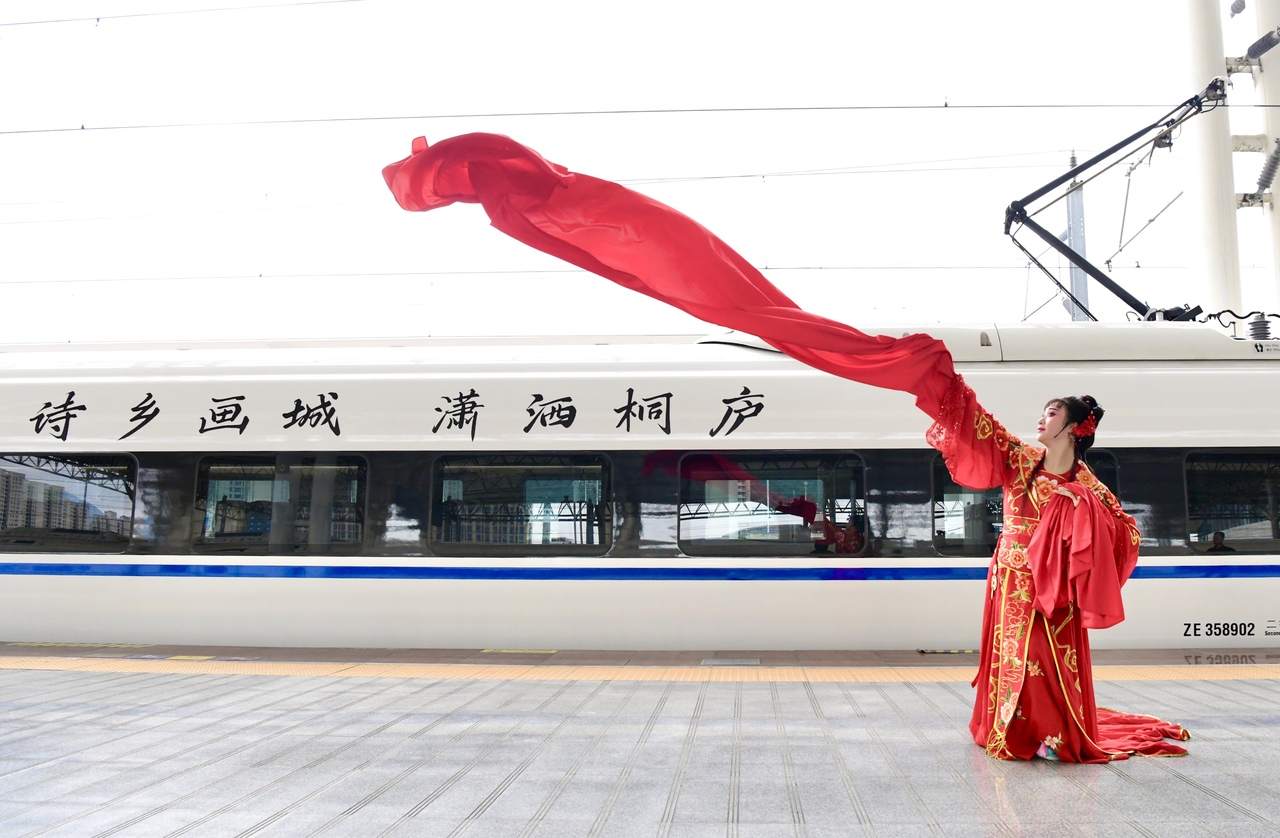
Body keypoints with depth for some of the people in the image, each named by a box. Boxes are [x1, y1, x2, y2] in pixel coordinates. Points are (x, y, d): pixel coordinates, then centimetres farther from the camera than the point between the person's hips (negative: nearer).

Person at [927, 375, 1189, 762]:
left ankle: (1055, 735, 12)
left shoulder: (1083, 483, -7)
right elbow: (979, 426, -1)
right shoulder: (1021, 459, 1)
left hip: (1050, 584, -3)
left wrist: (1082, 502, -24)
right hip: (1010, 580, 3)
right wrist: (953, 382, -7)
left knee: (1048, 655, -3)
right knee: (1010, 653, 8)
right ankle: (1012, 729, 23)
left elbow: (1126, 530, -11)